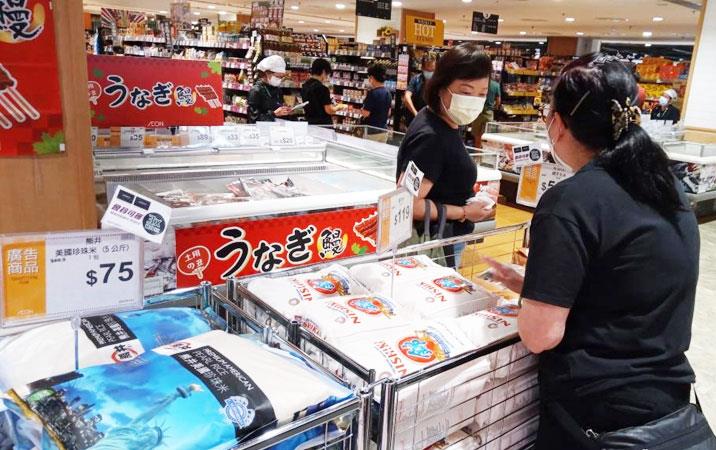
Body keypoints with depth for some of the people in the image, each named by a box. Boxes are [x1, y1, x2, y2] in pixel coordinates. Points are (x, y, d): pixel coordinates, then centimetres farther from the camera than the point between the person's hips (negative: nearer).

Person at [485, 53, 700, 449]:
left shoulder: (571, 202, -23)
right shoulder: (668, 188, 2)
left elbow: (540, 334, -23)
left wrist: (528, 299, -3)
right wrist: (533, 286, 9)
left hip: (599, 414, -7)